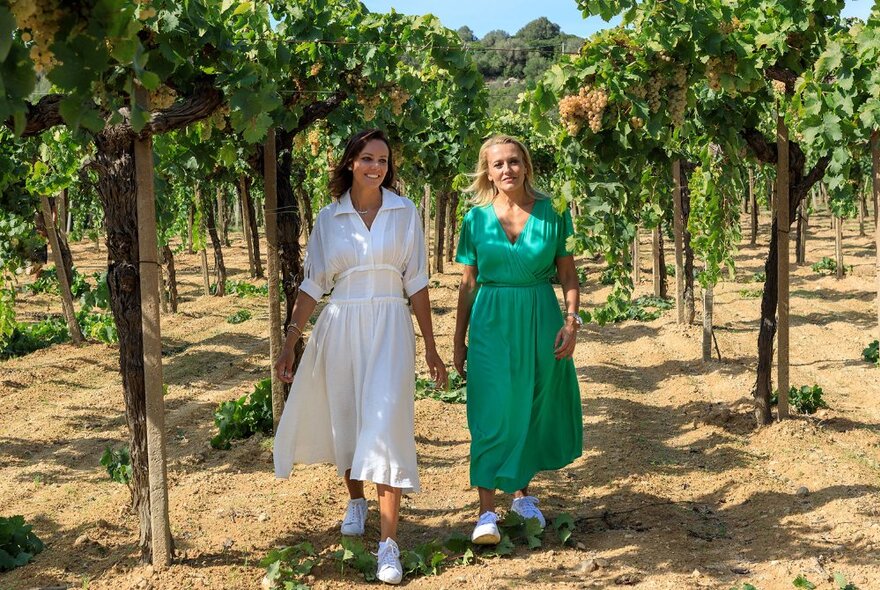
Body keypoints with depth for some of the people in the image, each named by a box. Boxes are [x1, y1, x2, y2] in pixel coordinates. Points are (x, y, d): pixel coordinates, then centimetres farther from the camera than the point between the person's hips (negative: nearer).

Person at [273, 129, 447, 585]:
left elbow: (416, 282, 3)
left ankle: (388, 543, -10)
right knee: (345, 420, 12)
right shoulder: (329, 218, 5)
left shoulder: (405, 213, 1)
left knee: (385, 425, -11)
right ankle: (355, 501, 41)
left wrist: (430, 347, 4)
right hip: (341, 328, 2)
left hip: (389, 328, -2)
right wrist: (289, 344, 4)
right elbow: (312, 285, 7)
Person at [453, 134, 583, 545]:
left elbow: (568, 273, 4)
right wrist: (459, 340, 6)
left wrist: (571, 321, -8)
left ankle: (522, 491, 30)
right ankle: (487, 512, -5)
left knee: (535, 409, 10)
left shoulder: (550, 212, 0)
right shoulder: (476, 219, 1)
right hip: (491, 324, -1)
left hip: (540, 320, 1)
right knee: (493, 411, -6)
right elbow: (468, 284, 6)